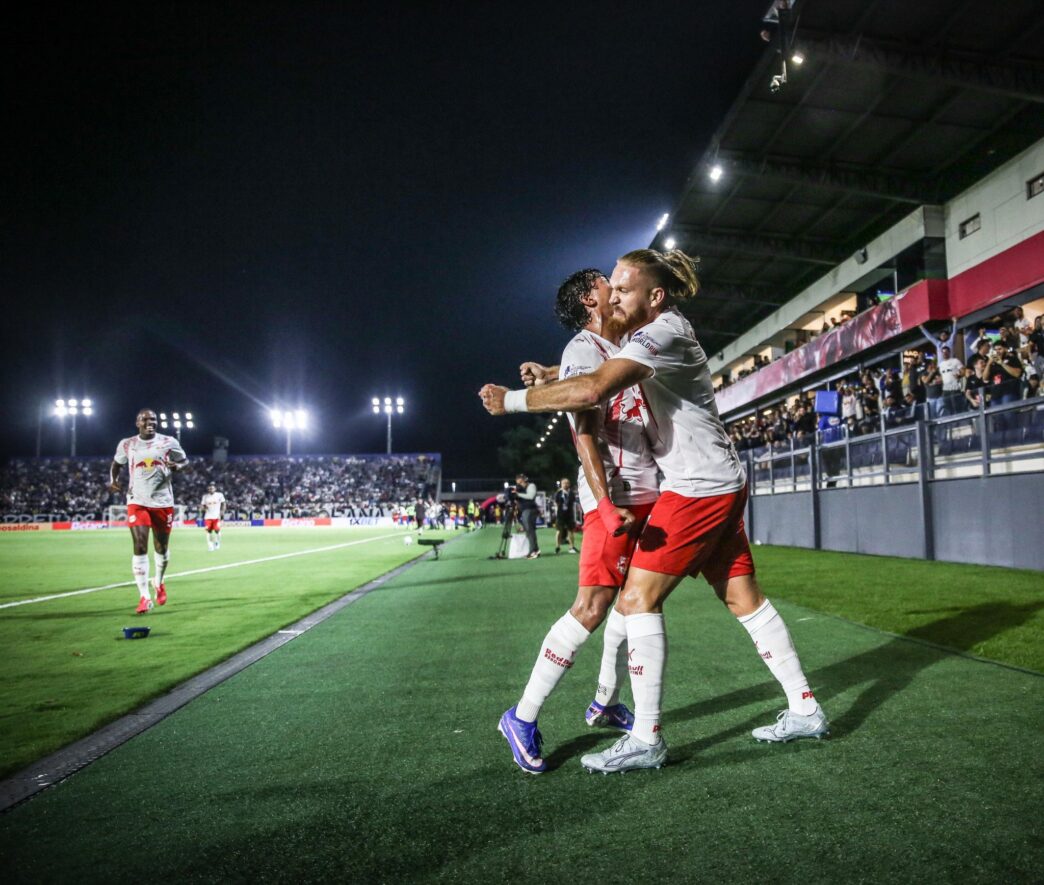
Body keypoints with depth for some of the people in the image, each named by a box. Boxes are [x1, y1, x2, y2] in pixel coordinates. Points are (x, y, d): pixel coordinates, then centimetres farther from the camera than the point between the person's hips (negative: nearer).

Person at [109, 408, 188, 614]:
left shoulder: (169, 442, 0)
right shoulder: (127, 444, 3)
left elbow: (185, 461, 9)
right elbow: (116, 464, 20)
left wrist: (176, 466, -14)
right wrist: (113, 481, 0)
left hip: (163, 502, 1)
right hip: (137, 502, -1)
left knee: (161, 547, 12)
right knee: (140, 546, -12)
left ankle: (158, 582, 40)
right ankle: (144, 596, -8)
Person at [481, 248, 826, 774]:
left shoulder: (665, 331, -16)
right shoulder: (655, 336, 14)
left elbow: (593, 390, -31)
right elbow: (602, 378, 26)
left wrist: (512, 400, -22)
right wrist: (550, 376, 9)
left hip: (698, 489, -10)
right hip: (721, 487, 10)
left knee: (637, 600, -8)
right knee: (744, 598, 13)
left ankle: (645, 739, -2)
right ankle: (804, 710, 21)